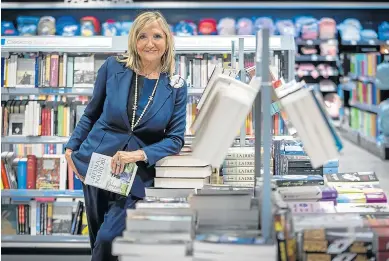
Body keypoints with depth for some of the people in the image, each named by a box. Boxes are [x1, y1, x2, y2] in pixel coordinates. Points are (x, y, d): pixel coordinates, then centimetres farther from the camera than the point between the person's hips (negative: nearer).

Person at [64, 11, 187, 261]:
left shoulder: (176, 86, -4)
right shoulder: (113, 67, -3)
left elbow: (175, 139, -6)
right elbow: (91, 113, 9)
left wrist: (138, 155, -19)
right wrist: (71, 148, 4)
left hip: (139, 173, -2)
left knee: (108, 239, -12)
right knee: (97, 238, 11)